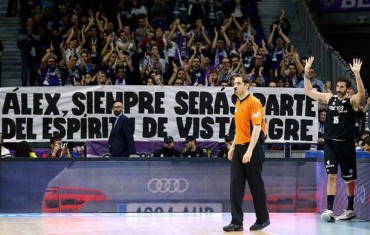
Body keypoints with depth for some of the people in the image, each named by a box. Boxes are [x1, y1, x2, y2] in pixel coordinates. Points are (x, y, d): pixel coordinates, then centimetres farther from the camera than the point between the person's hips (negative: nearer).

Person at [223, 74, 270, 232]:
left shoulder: (253, 103, -12)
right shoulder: (238, 104, 14)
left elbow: (257, 128, -18)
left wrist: (249, 151, -24)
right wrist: (233, 147, 19)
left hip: (252, 149, -8)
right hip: (239, 148, 8)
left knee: (256, 185, 1)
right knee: (235, 184, 0)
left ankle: (263, 219, 15)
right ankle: (236, 222, 0)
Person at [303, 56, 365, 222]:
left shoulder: (352, 101, -6)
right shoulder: (329, 98, 6)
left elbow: (361, 93, -28)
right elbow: (308, 92, 8)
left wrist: (357, 74, -39)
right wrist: (306, 72, -3)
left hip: (346, 144, -2)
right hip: (330, 143, 2)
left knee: (349, 179, 9)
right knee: (331, 176, -8)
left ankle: (350, 210, 22)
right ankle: (329, 210, -13)